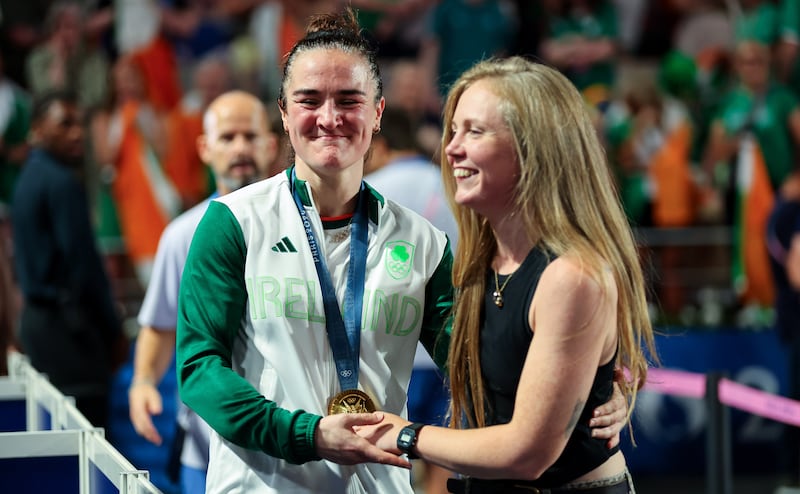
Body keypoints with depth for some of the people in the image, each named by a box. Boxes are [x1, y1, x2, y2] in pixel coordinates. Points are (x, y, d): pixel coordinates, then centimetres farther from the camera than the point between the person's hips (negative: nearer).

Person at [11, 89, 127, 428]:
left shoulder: (31, 176, 15)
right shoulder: (62, 183, -13)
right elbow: (83, 262, -15)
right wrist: (113, 332, -8)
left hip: (37, 315, 10)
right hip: (66, 321, -10)